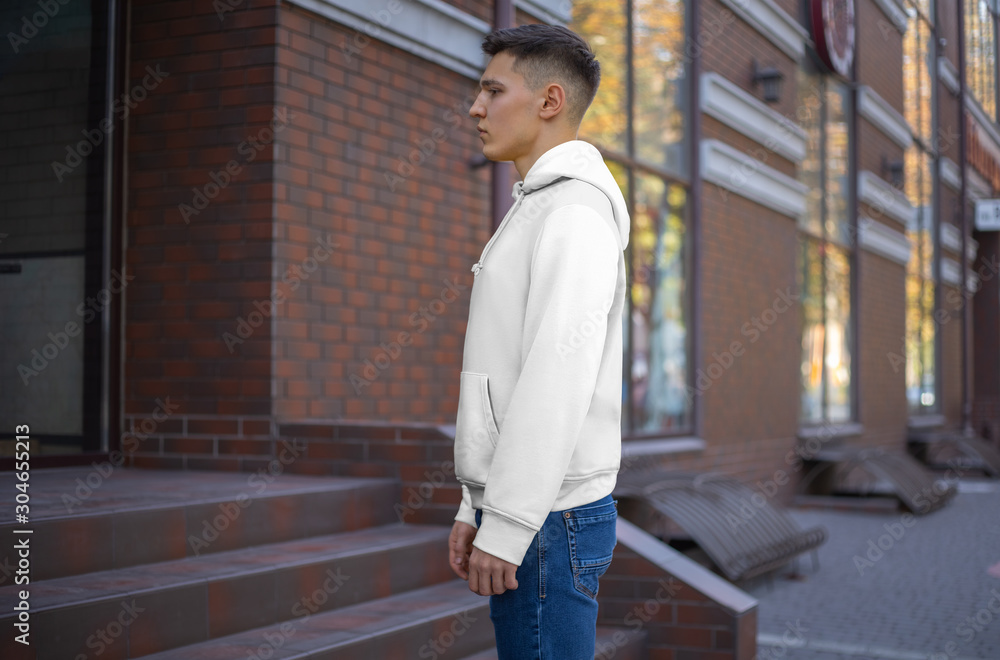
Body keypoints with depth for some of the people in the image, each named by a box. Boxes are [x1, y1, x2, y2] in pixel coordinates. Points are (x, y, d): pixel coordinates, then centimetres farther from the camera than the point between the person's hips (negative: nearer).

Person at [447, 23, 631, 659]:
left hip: (550, 518, -10)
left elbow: (558, 382, -22)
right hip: (523, 508, 10)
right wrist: (477, 509, 19)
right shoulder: (537, 208, 20)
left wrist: (506, 527, -22)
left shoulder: (576, 209, -13)